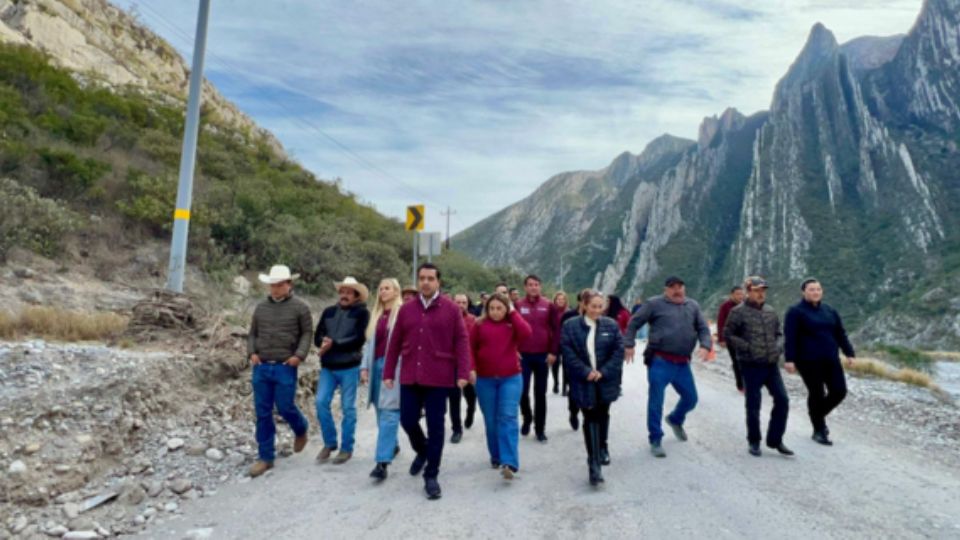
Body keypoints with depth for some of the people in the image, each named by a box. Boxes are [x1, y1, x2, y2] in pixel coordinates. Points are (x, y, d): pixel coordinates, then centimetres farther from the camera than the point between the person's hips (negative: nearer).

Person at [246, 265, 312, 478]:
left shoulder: (299, 307, -1)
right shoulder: (261, 307, 10)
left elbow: (307, 333, -1)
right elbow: (252, 333, 15)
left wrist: (299, 355, -13)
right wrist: (251, 352, 0)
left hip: (285, 367, -4)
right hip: (261, 367, 4)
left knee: (285, 407, -1)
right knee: (262, 413, 6)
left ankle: (301, 430, 34)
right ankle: (265, 457, 16)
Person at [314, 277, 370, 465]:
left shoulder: (362, 313, -2)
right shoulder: (328, 312, 11)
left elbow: (359, 339, -13)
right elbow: (317, 336, 6)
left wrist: (334, 344, -17)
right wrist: (324, 343, -17)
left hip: (349, 367, -4)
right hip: (327, 367, 4)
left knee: (348, 408, 3)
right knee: (321, 402, -2)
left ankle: (346, 448, 15)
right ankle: (329, 443, 17)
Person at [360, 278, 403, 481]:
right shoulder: (376, 315, 18)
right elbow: (369, 343, 18)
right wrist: (365, 367, 11)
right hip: (377, 365, 7)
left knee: (389, 413, -10)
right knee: (381, 412, 14)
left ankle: (382, 462, -13)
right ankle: (392, 445, 34)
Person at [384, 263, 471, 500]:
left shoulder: (451, 308, -3)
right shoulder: (406, 309, 6)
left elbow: (462, 341, -5)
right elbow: (395, 343, 9)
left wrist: (463, 373, -12)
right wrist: (389, 372, 7)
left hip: (439, 378, -3)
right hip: (410, 377, 3)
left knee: (435, 426, 3)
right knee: (407, 420, 8)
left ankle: (431, 476, 18)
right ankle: (422, 451, 40)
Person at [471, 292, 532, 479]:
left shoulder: (513, 324, 1)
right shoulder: (480, 325, 0)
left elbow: (526, 332, -19)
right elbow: (471, 347, 5)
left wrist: (513, 313, -10)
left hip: (511, 378, -1)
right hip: (485, 379, 1)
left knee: (508, 418, -9)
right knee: (491, 420, 10)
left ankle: (509, 463, -13)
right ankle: (496, 457, 27)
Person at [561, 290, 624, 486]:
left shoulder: (611, 325, 1)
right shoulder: (570, 326, -4)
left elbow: (619, 351, -2)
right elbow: (568, 353, -8)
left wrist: (603, 372, -11)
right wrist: (586, 372, -16)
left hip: (606, 380, 3)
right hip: (584, 382, -2)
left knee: (602, 415, 18)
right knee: (590, 418, -5)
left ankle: (602, 448, 43)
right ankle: (595, 464, -4)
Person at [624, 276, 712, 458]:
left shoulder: (693, 306, 10)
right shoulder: (655, 304, -4)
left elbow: (703, 328, 10)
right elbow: (634, 323, 0)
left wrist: (705, 346, -8)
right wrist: (629, 345, -6)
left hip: (682, 363, 5)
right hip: (660, 361, -5)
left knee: (691, 398, 16)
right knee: (656, 401, -3)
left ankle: (675, 420, 46)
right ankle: (655, 440, 11)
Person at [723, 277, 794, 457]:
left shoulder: (771, 312, 10)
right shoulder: (738, 312, -8)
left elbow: (779, 333, 19)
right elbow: (727, 334, -8)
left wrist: (778, 347, 0)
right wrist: (748, 347, -15)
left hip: (772, 365, 5)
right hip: (751, 366, -5)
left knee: (782, 400, 4)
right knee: (753, 405, 3)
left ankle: (775, 439, 19)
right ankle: (754, 442, 20)